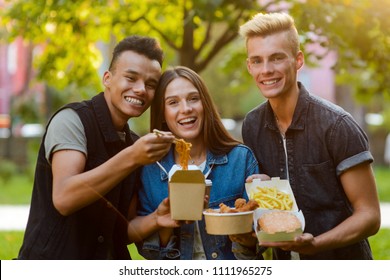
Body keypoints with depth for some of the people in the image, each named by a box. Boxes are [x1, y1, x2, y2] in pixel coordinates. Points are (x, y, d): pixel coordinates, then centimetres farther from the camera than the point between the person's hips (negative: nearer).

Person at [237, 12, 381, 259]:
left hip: (341, 259, -5)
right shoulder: (252, 126, -4)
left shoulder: (336, 125, -19)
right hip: (284, 259, 5)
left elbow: (369, 216, -17)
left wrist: (314, 244, -31)